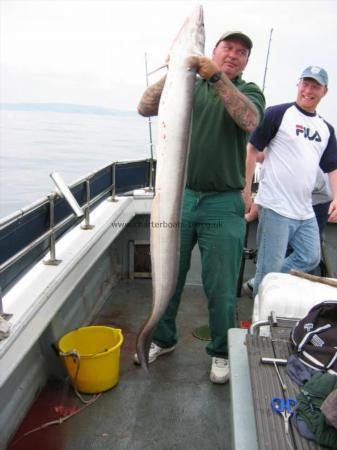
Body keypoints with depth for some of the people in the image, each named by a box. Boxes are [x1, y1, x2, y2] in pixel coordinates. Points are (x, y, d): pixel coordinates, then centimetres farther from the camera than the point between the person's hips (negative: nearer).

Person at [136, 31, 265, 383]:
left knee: (220, 288, 5)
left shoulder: (247, 91, 7)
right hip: (178, 196, 2)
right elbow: (145, 108, -3)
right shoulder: (188, 86, 10)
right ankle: (162, 340, 35)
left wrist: (217, 77, -24)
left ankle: (221, 352, 27)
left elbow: (250, 120, -16)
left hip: (223, 205, -2)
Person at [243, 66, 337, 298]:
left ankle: (259, 285, 25)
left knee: (310, 259, 14)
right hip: (276, 208, -7)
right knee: (270, 267, -1)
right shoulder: (278, 113, -4)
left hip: (305, 212, 7)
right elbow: (252, 148, -5)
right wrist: (246, 188, -10)